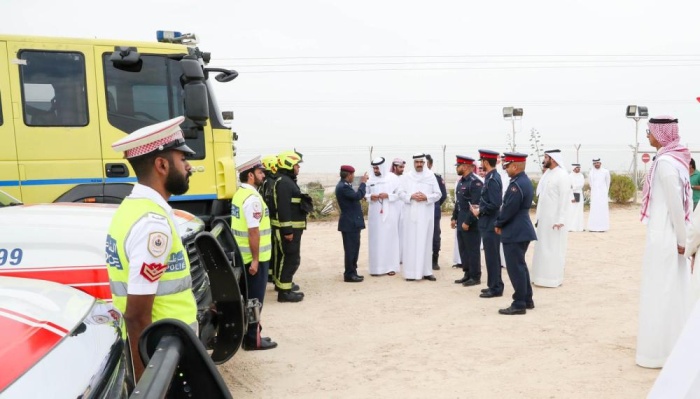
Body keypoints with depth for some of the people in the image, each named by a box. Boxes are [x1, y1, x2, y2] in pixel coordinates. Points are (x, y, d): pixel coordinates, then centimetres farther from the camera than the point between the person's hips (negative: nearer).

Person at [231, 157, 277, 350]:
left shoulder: (239, 194, 10)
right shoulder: (252, 198, -20)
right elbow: (254, 231, -24)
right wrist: (255, 259, -22)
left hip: (242, 255, 9)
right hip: (254, 257, -9)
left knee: (247, 297, 18)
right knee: (255, 299, 2)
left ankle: (247, 333, 29)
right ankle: (252, 339, 11)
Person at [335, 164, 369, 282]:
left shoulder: (344, 185, 14)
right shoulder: (343, 187, -19)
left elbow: (355, 197, 19)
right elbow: (358, 196, -25)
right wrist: (363, 182, -15)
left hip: (352, 222, 11)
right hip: (349, 223, -11)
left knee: (353, 249, 15)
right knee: (351, 249, -4)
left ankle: (352, 272, 23)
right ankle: (349, 275, 3)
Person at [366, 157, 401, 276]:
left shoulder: (393, 178, -2)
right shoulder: (371, 179, 7)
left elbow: (400, 194, -4)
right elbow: (366, 194, 14)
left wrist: (388, 195, -17)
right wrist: (370, 197, -7)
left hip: (389, 214, -2)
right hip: (375, 214, 3)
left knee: (390, 238, 1)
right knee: (376, 239, 2)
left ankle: (390, 266, 8)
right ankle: (377, 267, 9)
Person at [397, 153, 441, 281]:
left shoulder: (431, 176, 6)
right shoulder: (406, 177, 7)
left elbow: (438, 194, 5)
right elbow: (401, 193, 3)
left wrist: (426, 197, -12)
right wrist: (411, 196, -14)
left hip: (426, 215, 0)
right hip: (411, 214, 0)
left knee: (425, 241, 3)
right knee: (410, 242, -1)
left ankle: (426, 271, 7)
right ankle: (410, 272, 3)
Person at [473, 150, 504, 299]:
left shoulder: (492, 180, -19)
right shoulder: (492, 177, 11)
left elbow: (495, 204, -25)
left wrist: (479, 212, -14)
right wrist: (480, 209, 9)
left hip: (490, 225, -10)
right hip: (489, 224, 10)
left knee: (492, 257, -2)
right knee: (492, 256, 15)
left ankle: (495, 288, 5)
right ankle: (494, 285, 24)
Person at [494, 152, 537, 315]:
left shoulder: (516, 184, -20)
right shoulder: (525, 180, 12)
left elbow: (509, 209, -21)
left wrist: (498, 224, -5)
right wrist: (502, 223, 10)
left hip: (514, 232, -10)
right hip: (521, 230, 10)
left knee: (515, 268, -3)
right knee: (520, 266, 18)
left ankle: (519, 304, 4)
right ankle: (527, 300, 26)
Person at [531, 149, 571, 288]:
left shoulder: (562, 175, -14)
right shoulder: (548, 174, 11)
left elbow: (564, 199, -18)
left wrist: (560, 220, -20)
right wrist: (538, 216, 12)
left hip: (555, 219, -8)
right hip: (544, 218, 8)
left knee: (554, 249, 0)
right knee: (543, 248, 12)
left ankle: (553, 278, 8)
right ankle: (543, 276, 21)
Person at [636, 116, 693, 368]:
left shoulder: (665, 161, -17)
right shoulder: (673, 158, 10)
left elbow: (675, 204, -18)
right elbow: (678, 203, 12)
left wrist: (681, 240, -11)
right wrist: (680, 238, 13)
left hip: (663, 237, -9)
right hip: (668, 236, 9)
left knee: (660, 293, 0)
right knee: (672, 292, 15)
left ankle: (660, 352, 10)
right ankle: (674, 348, 26)